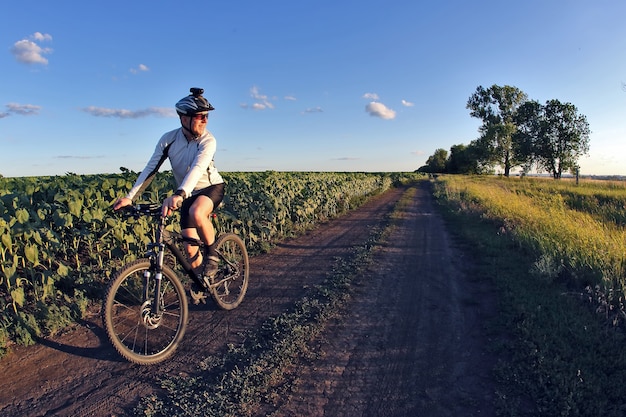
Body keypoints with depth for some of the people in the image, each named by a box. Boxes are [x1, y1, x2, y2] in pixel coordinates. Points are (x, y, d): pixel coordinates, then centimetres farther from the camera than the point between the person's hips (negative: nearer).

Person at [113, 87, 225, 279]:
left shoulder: (207, 140, -23)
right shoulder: (169, 139, -13)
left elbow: (197, 169, -38)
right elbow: (150, 169, -13)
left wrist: (178, 195, -54)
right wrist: (130, 197, -24)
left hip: (211, 187, -3)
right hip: (189, 195, 4)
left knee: (197, 213, -37)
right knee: (190, 249, 0)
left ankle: (212, 254, -12)